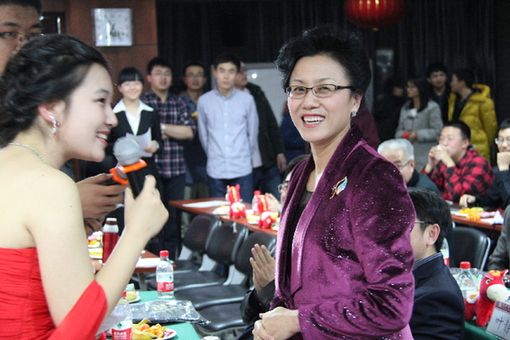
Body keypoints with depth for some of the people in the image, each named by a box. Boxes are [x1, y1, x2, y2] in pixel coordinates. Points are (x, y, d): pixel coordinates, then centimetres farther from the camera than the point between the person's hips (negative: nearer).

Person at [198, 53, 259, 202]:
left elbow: (253, 133, 9)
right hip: (215, 171, 1)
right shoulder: (204, 101, 0)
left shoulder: (247, 99, -1)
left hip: (242, 169, 0)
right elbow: (203, 135, 10)